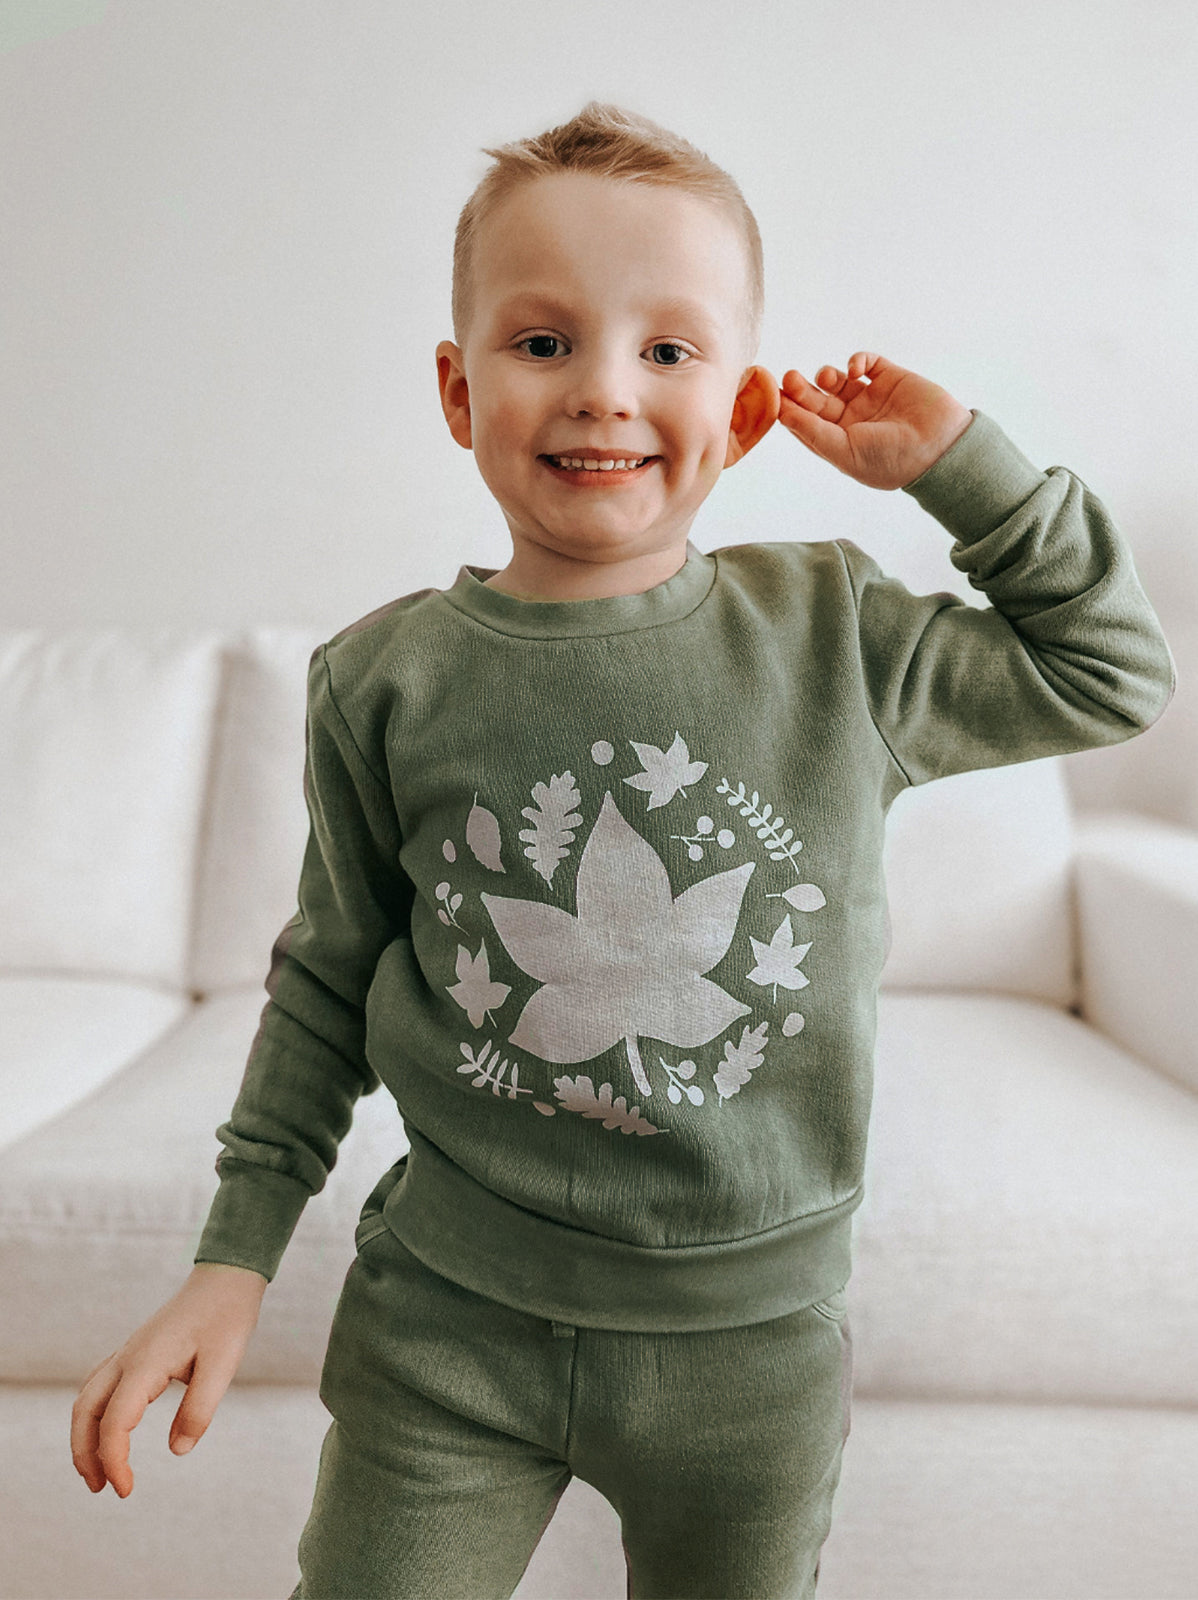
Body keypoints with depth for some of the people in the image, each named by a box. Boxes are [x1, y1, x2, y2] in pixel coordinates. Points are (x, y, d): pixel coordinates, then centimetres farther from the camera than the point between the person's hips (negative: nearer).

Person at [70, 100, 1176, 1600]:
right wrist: (234, 1257, 3)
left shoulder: (835, 634, -6)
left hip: (748, 1331, 1)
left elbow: (1112, 673, 6)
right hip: (446, 1311, 0)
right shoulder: (385, 683, -8)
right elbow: (330, 981, 3)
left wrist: (956, 460, -3)